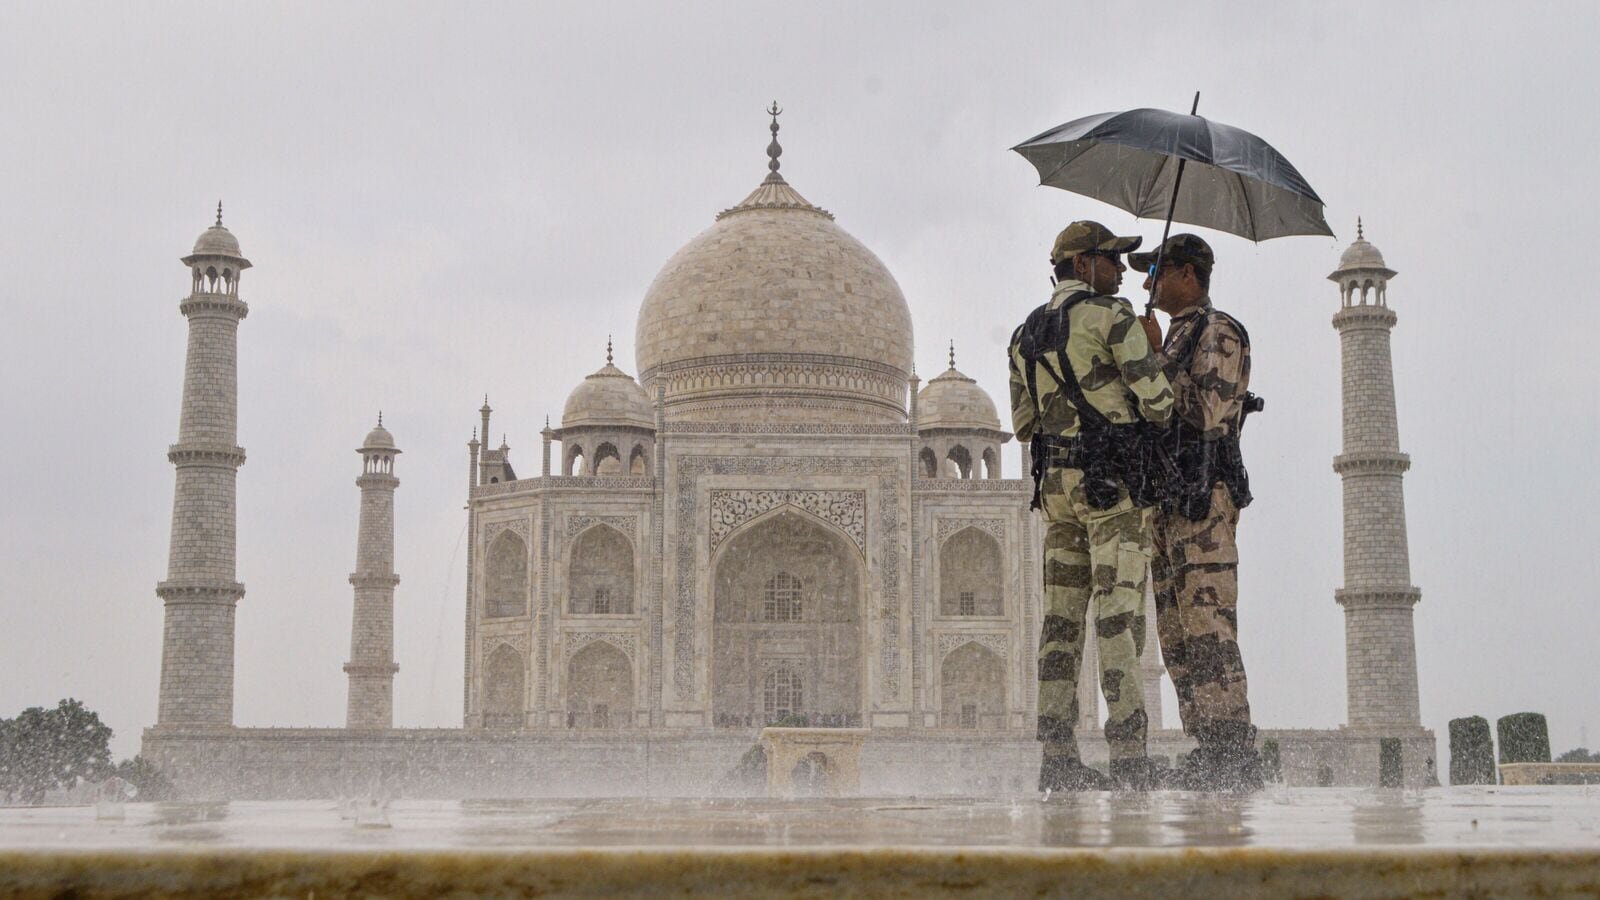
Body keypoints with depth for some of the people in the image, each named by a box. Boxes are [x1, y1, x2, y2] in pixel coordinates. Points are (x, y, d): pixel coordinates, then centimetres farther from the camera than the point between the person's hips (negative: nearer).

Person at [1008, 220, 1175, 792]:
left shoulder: (1027, 333, 16)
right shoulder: (1111, 315, -6)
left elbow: (1023, 422, 18)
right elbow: (1155, 400, -11)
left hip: (1055, 484, 7)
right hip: (1112, 483, -7)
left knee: (1062, 620, 6)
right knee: (1118, 616, -9)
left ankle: (1057, 760, 5)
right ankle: (1128, 760, -11)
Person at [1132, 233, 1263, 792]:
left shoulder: (1219, 332, -4)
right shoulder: (1177, 337, 24)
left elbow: (1210, 414, -16)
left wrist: (1155, 359, -13)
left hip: (1203, 496, -10)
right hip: (1168, 499, 10)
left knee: (1208, 627, -14)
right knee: (1175, 633, 6)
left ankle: (1235, 755, -14)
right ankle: (1209, 750, 8)